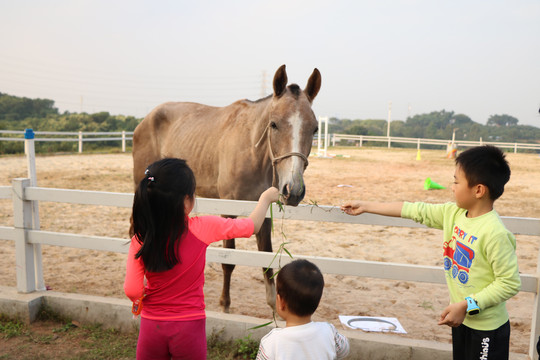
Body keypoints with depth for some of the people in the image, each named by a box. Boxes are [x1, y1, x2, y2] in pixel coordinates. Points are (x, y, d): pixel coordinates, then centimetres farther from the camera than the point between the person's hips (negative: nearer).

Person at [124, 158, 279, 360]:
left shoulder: (140, 240, -14)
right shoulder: (201, 229, -17)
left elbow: (132, 291, -15)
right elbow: (252, 226, -7)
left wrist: (139, 302, 9)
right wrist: (266, 198, 10)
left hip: (151, 327, 1)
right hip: (189, 328, -1)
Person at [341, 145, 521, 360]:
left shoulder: (494, 233, -27)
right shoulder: (453, 213, -5)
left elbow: (510, 283, -22)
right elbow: (415, 210, 0)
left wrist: (466, 306, -24)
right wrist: (365, 206, 3)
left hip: (486, 328, -7)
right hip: (462, 319, 7)